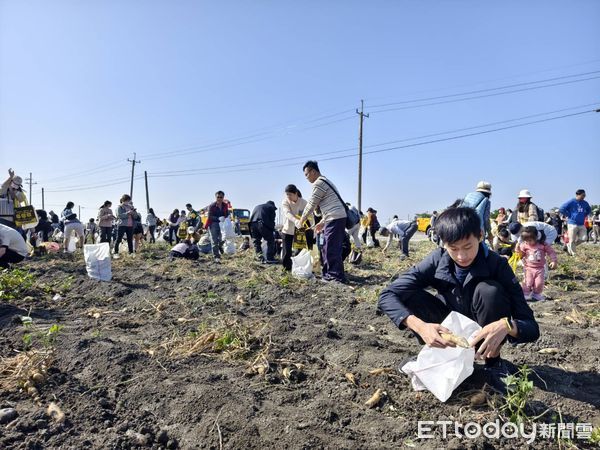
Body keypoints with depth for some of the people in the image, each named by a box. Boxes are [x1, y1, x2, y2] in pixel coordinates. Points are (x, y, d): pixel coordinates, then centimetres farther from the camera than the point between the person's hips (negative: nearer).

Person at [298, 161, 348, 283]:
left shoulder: (319, 183, -7)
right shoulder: (325, 182, 25)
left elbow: (311, 205, -6)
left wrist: (301, 221, 5)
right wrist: (322, 222, 26)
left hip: (335, 219, -10)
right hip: (338, 218, 10)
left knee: (331, 249, -7)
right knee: (328, 248, 13)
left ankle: (336, 276, -2)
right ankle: (330, 274, 19)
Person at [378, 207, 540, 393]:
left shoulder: (497, 264, -23)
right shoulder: (437, 260, -20)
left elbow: (531, 327, -23)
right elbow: (387, 296, -26)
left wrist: (506, 325, -48)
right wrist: (419, 326, -42)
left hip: (485, 334, -1)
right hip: (449, 333, 1)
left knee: (489, 291, -31)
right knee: (410, 296, -24)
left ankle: (494, 363, -9)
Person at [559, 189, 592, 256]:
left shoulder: (585, 203, 10)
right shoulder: (571, 202, -8)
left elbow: (589, 210, 29)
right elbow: (561, 209, -12)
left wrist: (584, 216, 14)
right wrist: (568, 216, -9)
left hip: (582, 225, 6)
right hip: (572, 224, -6)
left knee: (584, 238, -4)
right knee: (572, 240, -2)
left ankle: (569, 245, 17)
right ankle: (572, 254, 12)